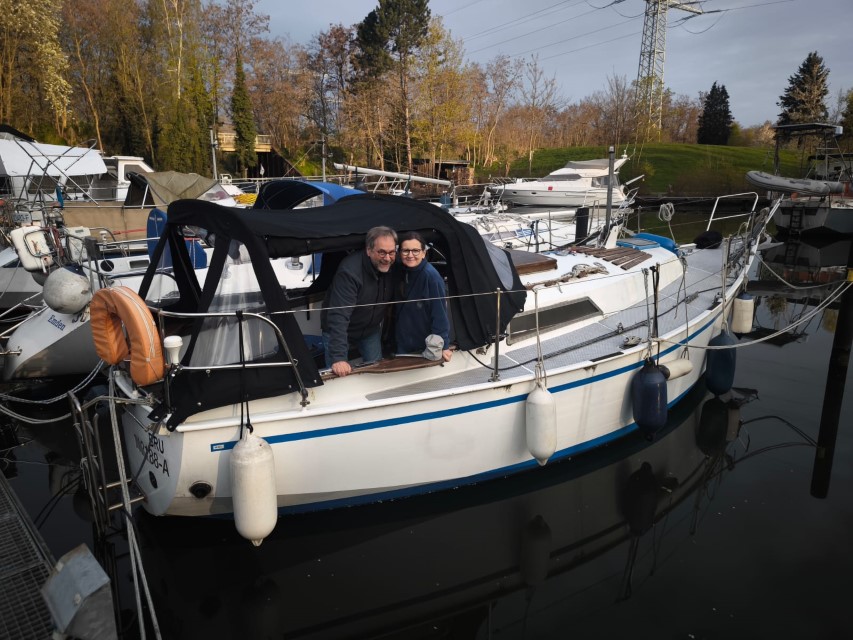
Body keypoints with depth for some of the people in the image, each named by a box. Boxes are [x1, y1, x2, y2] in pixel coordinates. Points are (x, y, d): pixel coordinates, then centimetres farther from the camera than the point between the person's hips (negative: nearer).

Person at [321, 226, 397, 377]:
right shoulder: (349, 271, -34)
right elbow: (338, 316, -39)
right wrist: (338, 358, -44)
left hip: (371, 329, 5)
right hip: (338, 330, -5)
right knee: (339, 375, 0)